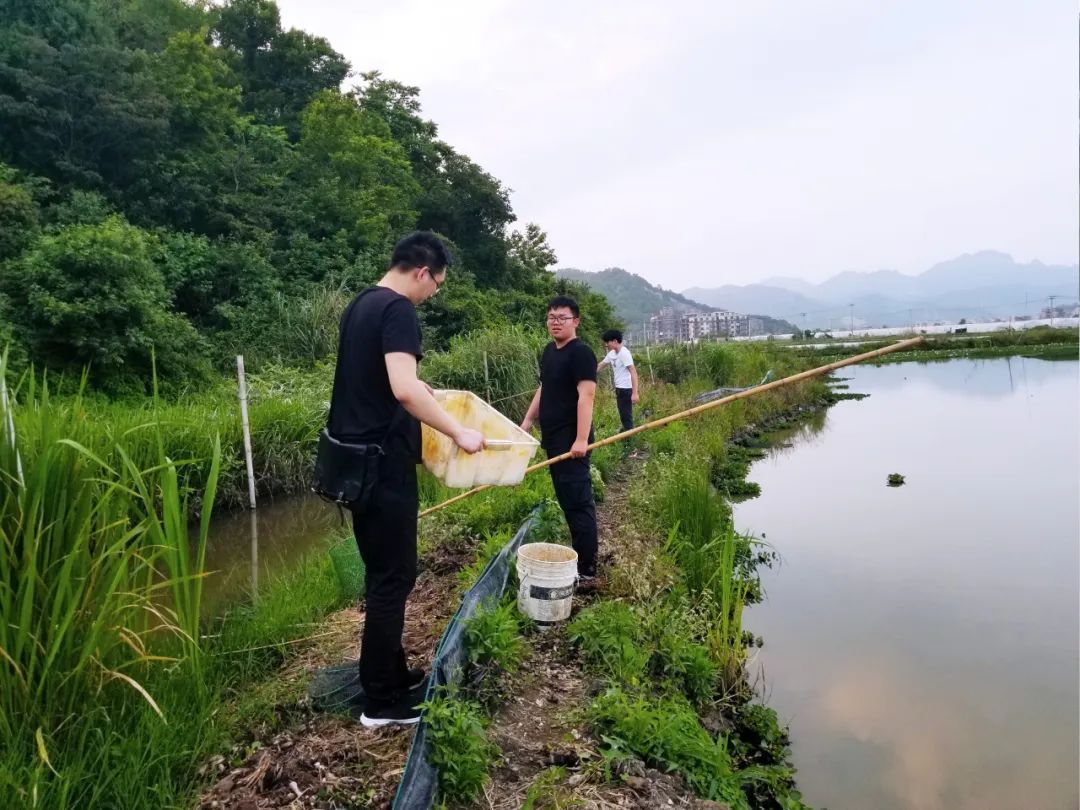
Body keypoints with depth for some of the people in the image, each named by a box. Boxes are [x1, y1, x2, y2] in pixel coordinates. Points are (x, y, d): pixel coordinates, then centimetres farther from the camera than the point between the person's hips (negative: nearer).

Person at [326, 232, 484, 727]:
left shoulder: (361, 305, 14)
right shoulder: (397, 310, -16)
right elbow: (403, 389, -29)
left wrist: (423, 394, 28)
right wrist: (457, 432, -21)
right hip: (381, 463, -10)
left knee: (382, 572, 18)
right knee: (393, 578, 0)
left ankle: (392, 673, 31)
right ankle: (382, 701, 12)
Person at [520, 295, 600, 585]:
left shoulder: (581, 352, -12)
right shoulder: (549, 351, 16)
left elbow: (586, 395, -20)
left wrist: (581, 439, -26)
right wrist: (527, 423, 21)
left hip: (571, 441, -9)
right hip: (553, 438, 9)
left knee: (578, 503, -6)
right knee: (567, 501, 15)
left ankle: (586, 572, 1)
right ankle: (578, 557, 26)